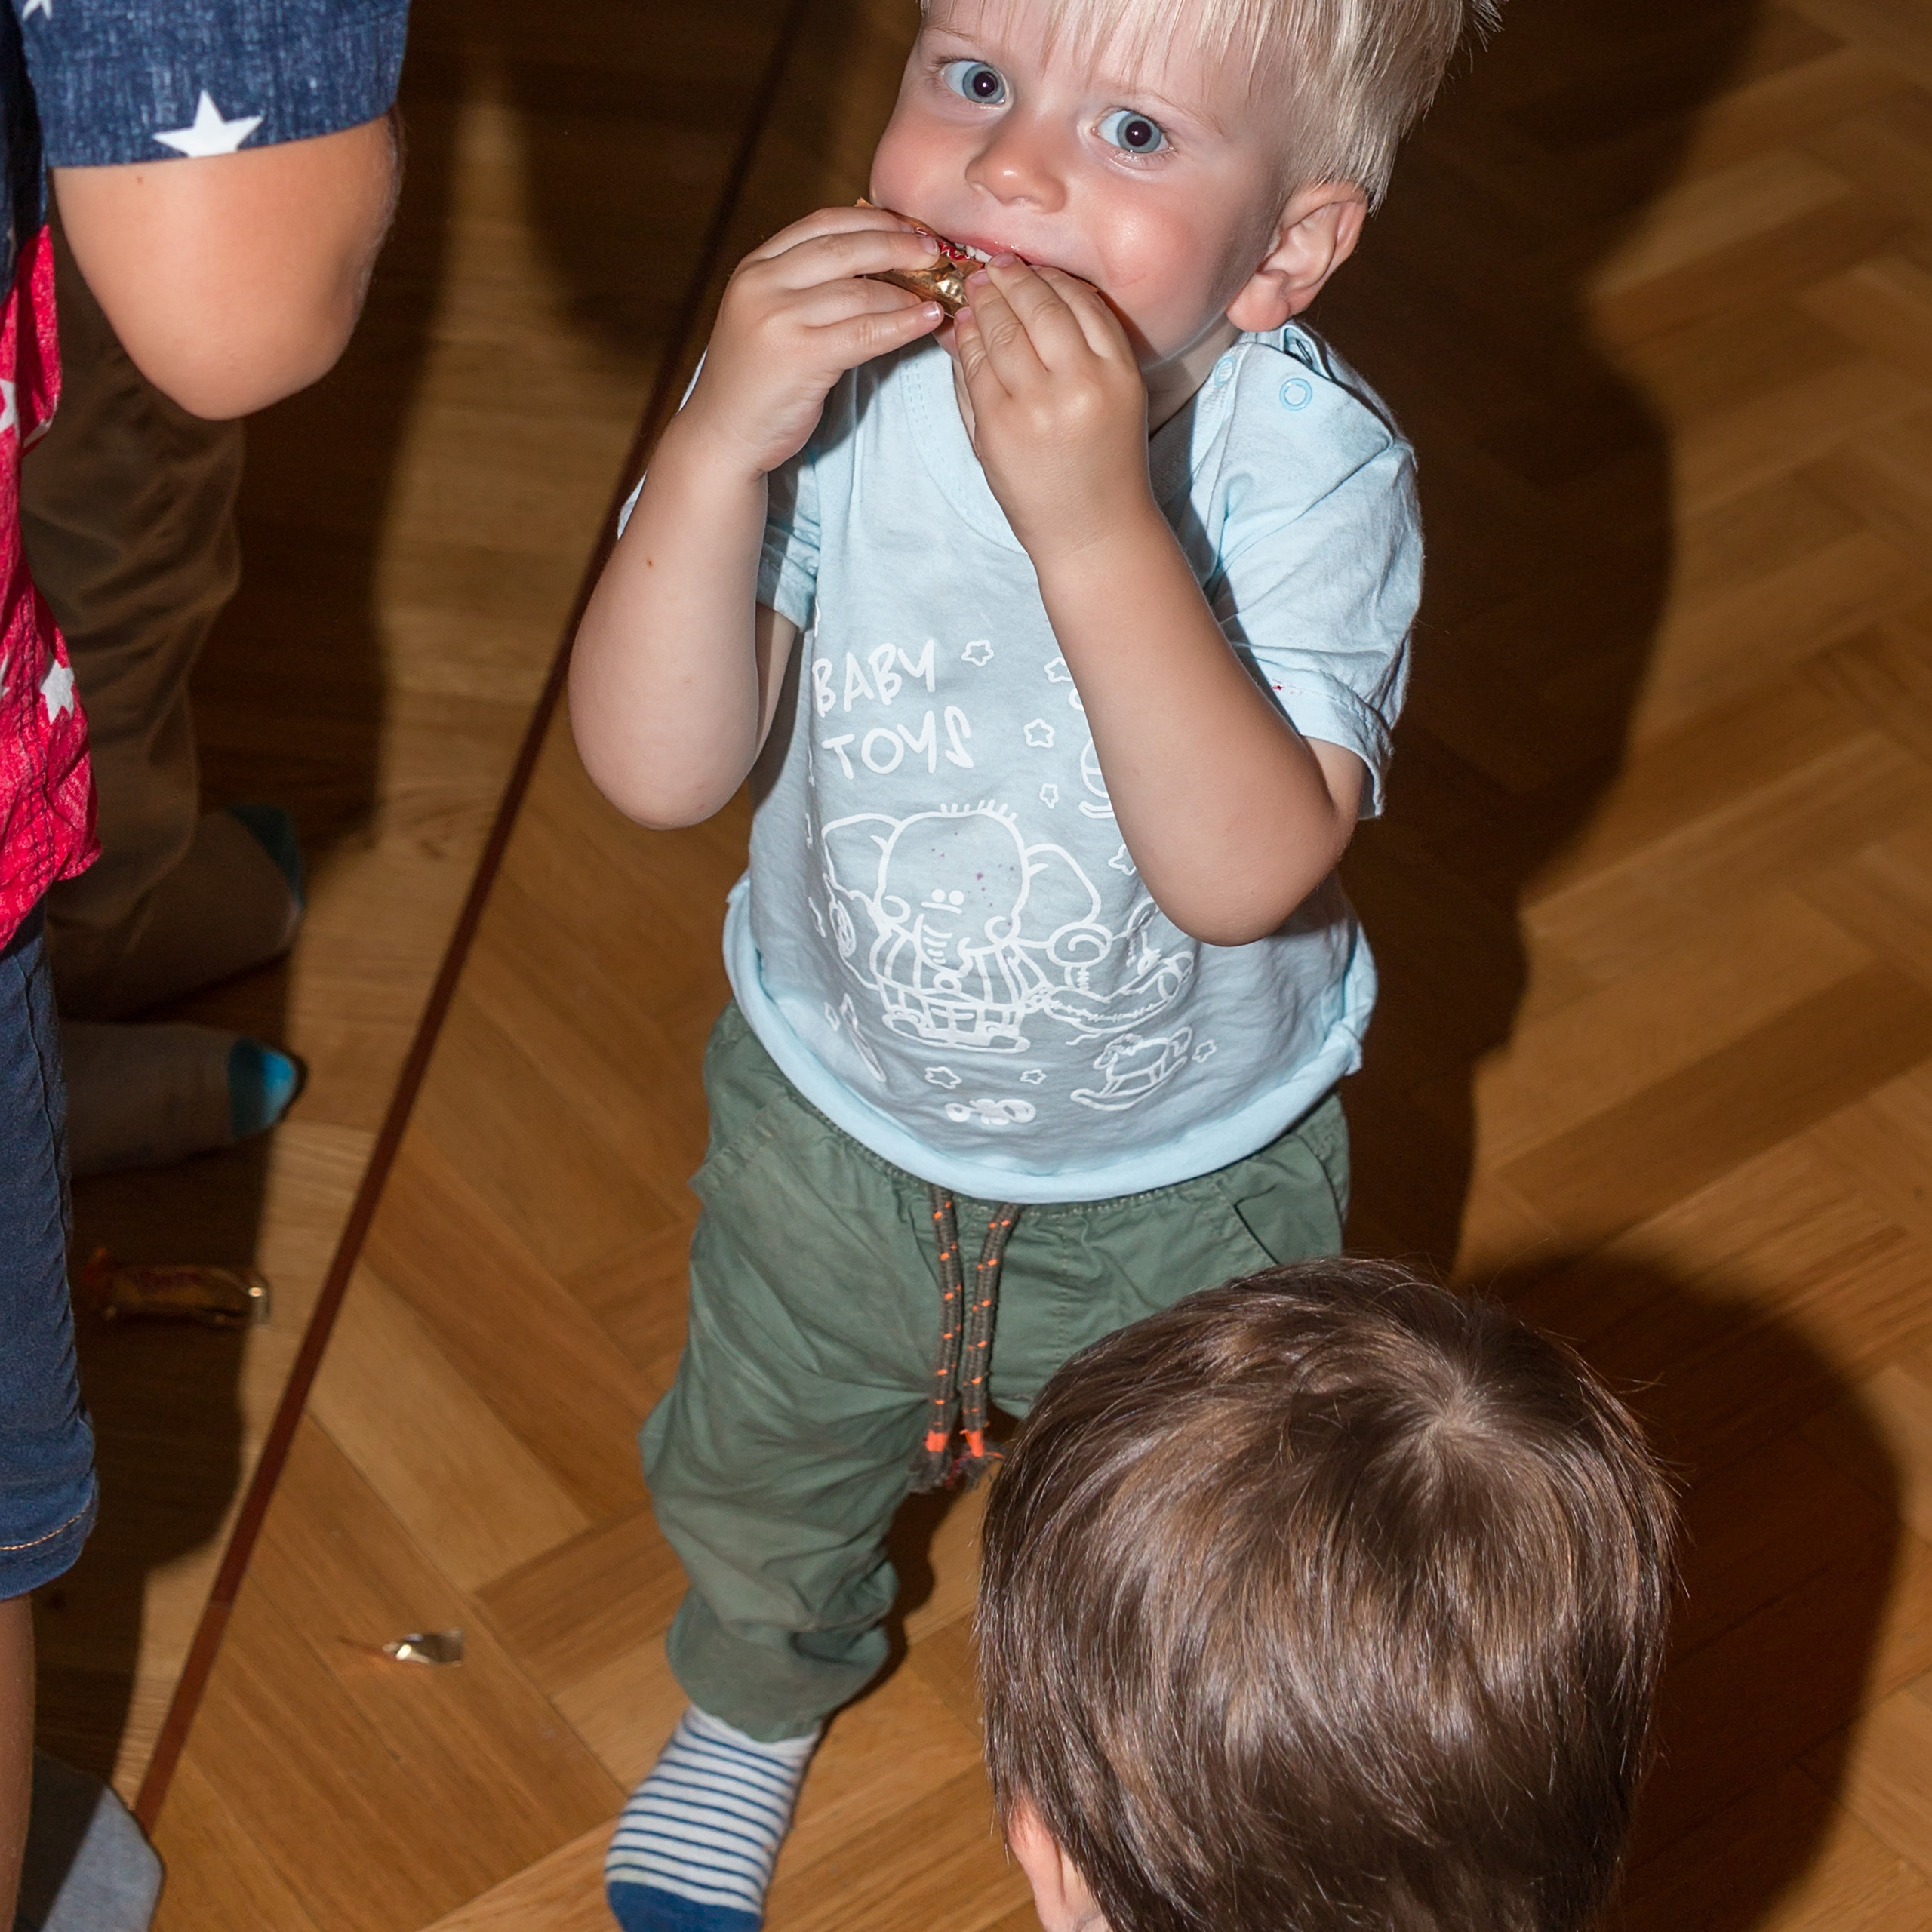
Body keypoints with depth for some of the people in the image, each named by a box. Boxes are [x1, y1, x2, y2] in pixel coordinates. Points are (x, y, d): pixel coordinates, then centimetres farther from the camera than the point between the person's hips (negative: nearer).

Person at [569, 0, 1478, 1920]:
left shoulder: (1314, 469, -31)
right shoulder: (833, 380, -25)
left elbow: (1247, 871, -40)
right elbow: (657, 767, -29)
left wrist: (1098, 523, -49)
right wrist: (720, 440, -42)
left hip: (1184, 1186, -2)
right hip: (833, 1117, 3)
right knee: (755, 1476, 30)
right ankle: (754, 1703, 65)